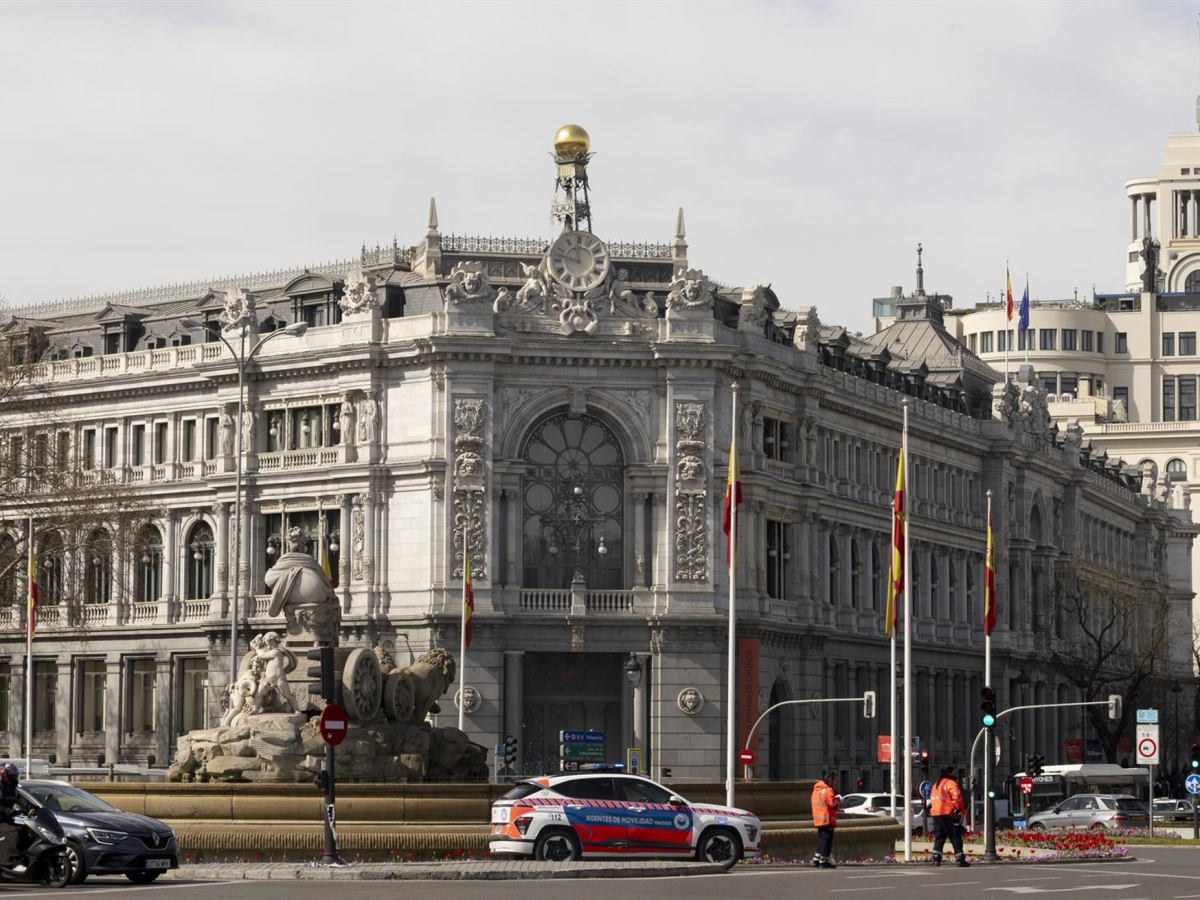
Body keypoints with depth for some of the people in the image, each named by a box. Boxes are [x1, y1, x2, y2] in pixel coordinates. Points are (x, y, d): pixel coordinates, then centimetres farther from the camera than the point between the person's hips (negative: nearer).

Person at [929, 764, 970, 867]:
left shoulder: (936, 784, 20)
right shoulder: (951, 784, -6)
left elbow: (932, 799, 21)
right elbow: (957, 798, -15)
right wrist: (961, 810, -7)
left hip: (935, 814, 7)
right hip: (947, 814, -7)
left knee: (939, 836, 10)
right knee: (955, 836, -2)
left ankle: (936, 857, 1)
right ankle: (960, 859, -4)